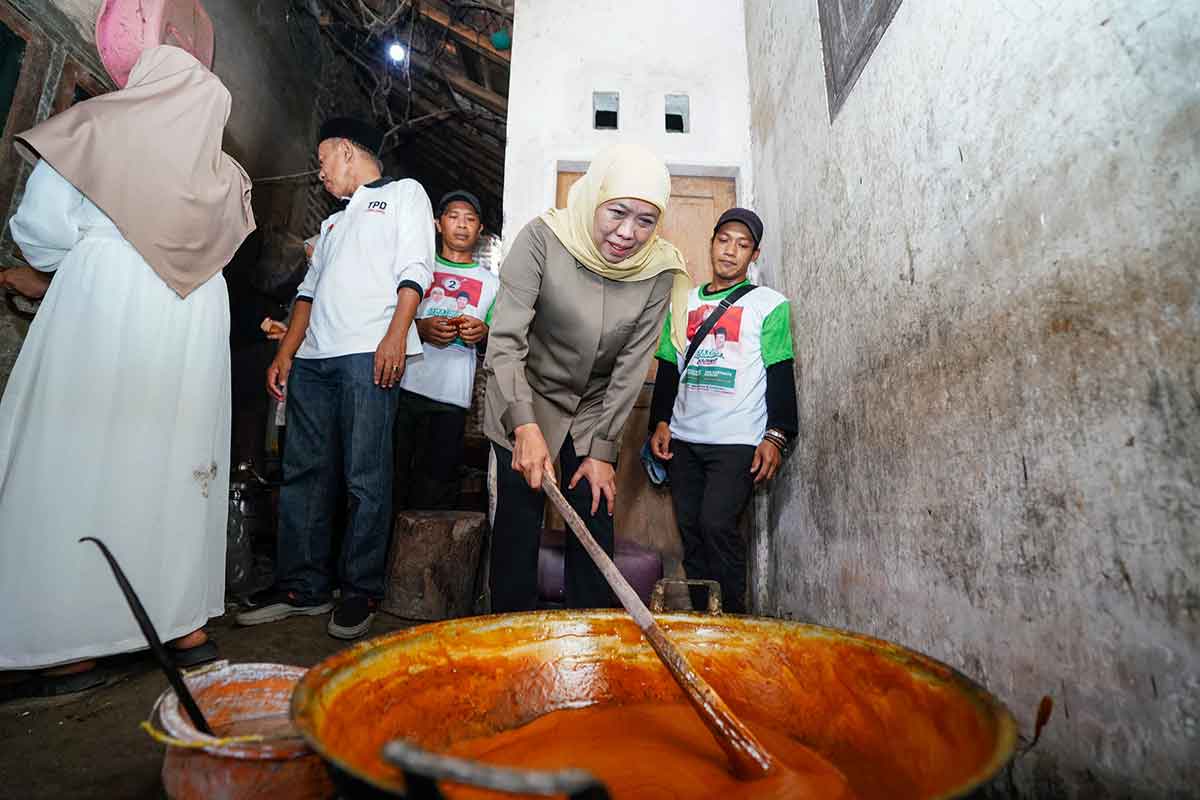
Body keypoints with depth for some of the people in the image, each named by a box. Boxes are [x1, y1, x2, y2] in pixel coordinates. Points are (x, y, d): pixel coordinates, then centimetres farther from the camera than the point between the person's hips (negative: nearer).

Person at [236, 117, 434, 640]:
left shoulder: (404, 193, 12)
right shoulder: (335, 221, 32)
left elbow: (415, 269, -4)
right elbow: (310, 289, 26)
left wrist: (396, 334, -17)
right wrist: (285, 354, 16)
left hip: (369, 354, -7)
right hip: (313, 358, 8)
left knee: (365, 479, -6)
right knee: (303, 474, 5)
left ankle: (361, 592, 3)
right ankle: (302, 587, 14)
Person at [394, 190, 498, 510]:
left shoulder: (490, 282, 15)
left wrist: (483, 333, -8)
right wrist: (420, 328, -11)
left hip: (453, 397, 0)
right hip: (406, 386, 0)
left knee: (436, 486, 3)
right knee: (394, 475, 1)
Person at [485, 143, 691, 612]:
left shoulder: (659, 270, -13)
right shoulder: (542, 239, -21)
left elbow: (631, 367, -11)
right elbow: (505, 340, -25)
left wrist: (603, 449, -12)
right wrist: (524, 424, -37)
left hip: (595, 409, 3)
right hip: (524, 401, -2)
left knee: (596, 516, 4)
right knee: (519, 517, -3)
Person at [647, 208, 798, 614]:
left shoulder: (769, 304, 3)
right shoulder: (686, 302, 16)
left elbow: (781, 376, -1)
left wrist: (776, 436, -10)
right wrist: (660, 422, 8)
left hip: (738, 441, -4)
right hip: (684, 439, 5)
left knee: (716, 525, -14)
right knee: (690, 529, 7)